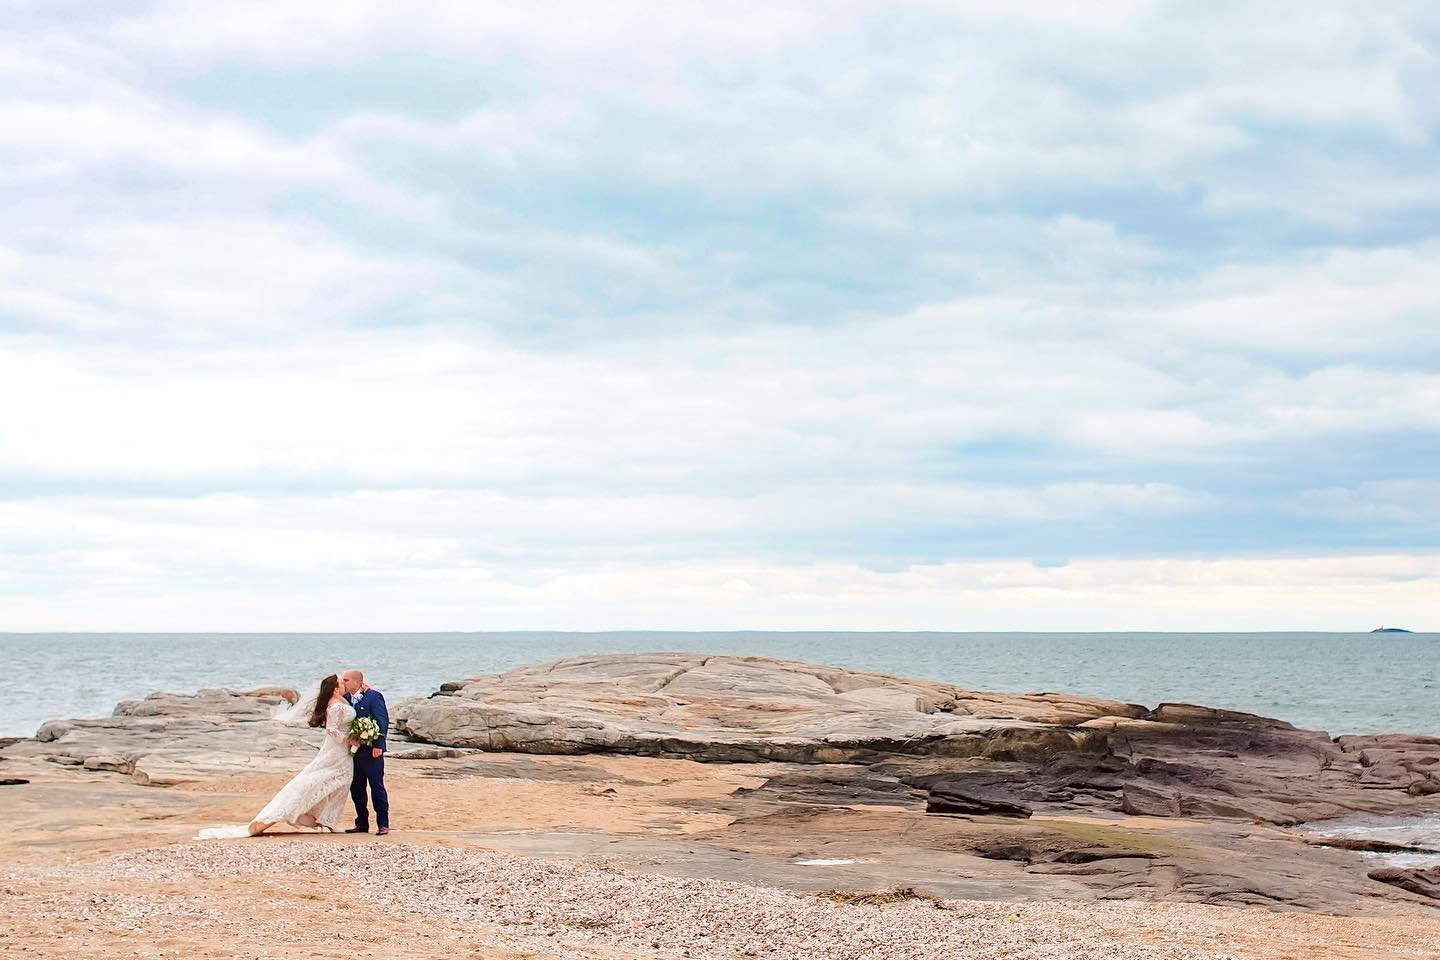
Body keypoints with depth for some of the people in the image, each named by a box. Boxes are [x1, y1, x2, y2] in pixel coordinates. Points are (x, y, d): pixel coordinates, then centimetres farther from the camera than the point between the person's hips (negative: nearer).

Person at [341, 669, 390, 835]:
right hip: (354, 751, 7)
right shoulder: (346, 698, 10)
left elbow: (383, 721, -13)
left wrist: (378, 745, -18)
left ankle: (383, 824, 4)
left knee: (377, 787, -2)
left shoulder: (374, 696, -10)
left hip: (372, 751, -7)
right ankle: (362, 824, 20)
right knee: (356, 788, 10)